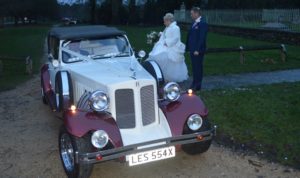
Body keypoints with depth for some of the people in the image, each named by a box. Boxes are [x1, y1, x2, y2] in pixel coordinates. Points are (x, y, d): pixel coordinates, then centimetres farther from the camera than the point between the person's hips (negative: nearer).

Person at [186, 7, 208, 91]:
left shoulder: (202, 23, -14)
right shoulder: (195, 23, 13)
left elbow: (202, 38, -18)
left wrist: (197, 50, -21)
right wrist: (188, 47, 12)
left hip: (198, 50, -8)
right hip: (192, 49, 8)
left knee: (198, 67, -1)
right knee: (194, 67, 14)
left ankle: (197, 86, 7)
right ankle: (194, 83, 23)